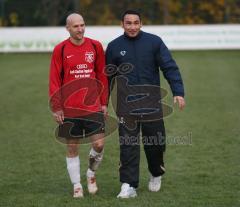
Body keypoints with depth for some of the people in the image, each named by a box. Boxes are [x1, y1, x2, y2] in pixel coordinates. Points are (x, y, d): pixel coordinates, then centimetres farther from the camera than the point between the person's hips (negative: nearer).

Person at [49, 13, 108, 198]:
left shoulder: (95, 46, 4)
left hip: (93, 106, 1)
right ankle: (77, 186, 16)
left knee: (99, 144, -5)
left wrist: (104, 102, 6)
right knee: (72, 149, 4)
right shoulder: (60, 50, -2)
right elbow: (54, 80, -2)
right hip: (69, 109, -1)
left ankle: (92, 174, 22)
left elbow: (102, 76, 9)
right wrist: (56, 108, -7)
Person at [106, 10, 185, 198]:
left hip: (151, 102, 0)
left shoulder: (154, 42, 0)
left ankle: (156, 174, 34)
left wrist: (178, 92, -15)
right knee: (128, 145, -5)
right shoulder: (114, 46, 5)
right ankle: (129, 185, -2)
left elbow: (170, 67, -4)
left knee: (156, 142, 7)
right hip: (126, 104, 0)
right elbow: (107, 77, 13)